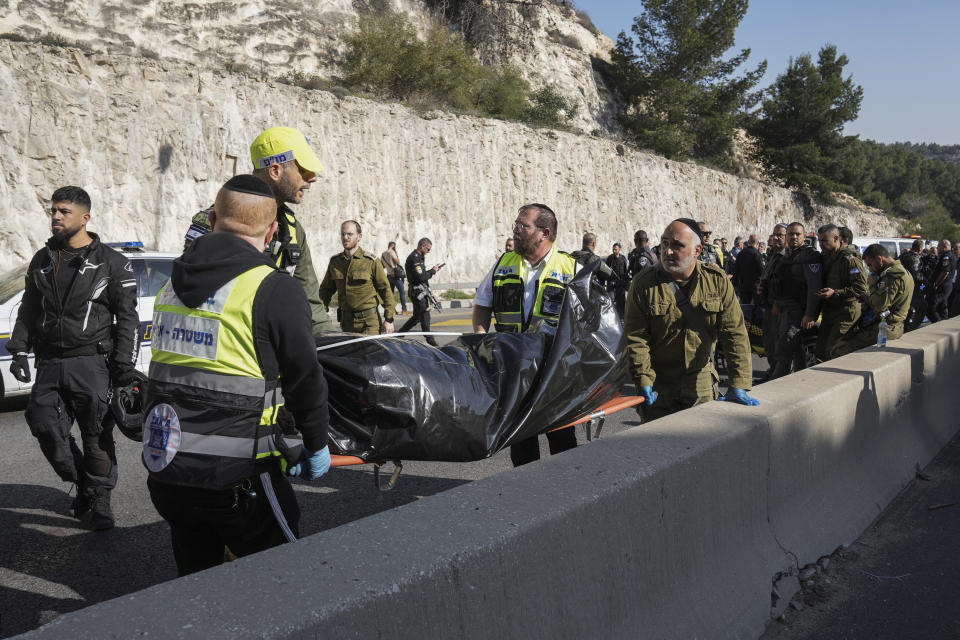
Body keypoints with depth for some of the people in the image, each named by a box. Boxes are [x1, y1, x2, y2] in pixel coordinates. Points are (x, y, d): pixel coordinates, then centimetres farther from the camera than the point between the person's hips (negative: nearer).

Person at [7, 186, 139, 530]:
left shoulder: (111, 262, 0)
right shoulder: (42, 260, 15)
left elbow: (128, 318, -2)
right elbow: (28, 311, 21)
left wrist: (124, 365, -9)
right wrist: (19, 350, 11)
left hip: (92, 363, -5)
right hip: (49, 364, 5)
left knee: (97, 436, -2)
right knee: (46, 427, 0)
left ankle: (99, 500, 12)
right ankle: (83, 486, 20)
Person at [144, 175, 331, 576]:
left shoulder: (174, 283, 8)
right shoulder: (276, 290, -13)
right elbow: (304, 378, -7)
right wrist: (316, 445, 9)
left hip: (164, 469, 7)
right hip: (235, 477, -6)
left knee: (196, 575, 23)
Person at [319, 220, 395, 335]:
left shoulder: (371, 262, -5)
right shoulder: (335, 262, 7)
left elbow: (385, 289, -2)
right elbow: (326, 289, 15)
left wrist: (389, 319, -4)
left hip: (369, 321, -4)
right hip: (346, 320, 4)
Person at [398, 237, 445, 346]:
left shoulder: (419, 257, 17)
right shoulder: (414, 258, -16)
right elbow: (420, 277, -23)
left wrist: (433, 270, 9)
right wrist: (433, 271, -12)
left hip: (421, 291, 10)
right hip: (418, 291, -10)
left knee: (417, 316, 15)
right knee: (424, 314, -5)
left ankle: (400, 333, 22)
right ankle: (429, 339, 1)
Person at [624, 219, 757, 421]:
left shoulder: (717, 281, -5)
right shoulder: (643, 284, -8)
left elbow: (735, 333, -7)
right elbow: (635, 338, -10)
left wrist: (738, 386, -14)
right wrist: (644, 383, -17)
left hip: (701, 382, 1)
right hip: (659, 386, -1)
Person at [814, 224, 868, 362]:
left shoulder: (850, 259, -15)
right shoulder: (826, 257, 13)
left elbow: (861, 288, -19)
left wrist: (835, 293, -23)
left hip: (847, 311, -9)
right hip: (829, 310, 9)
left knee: (833, 350, -13)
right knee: (820, 349, 9)